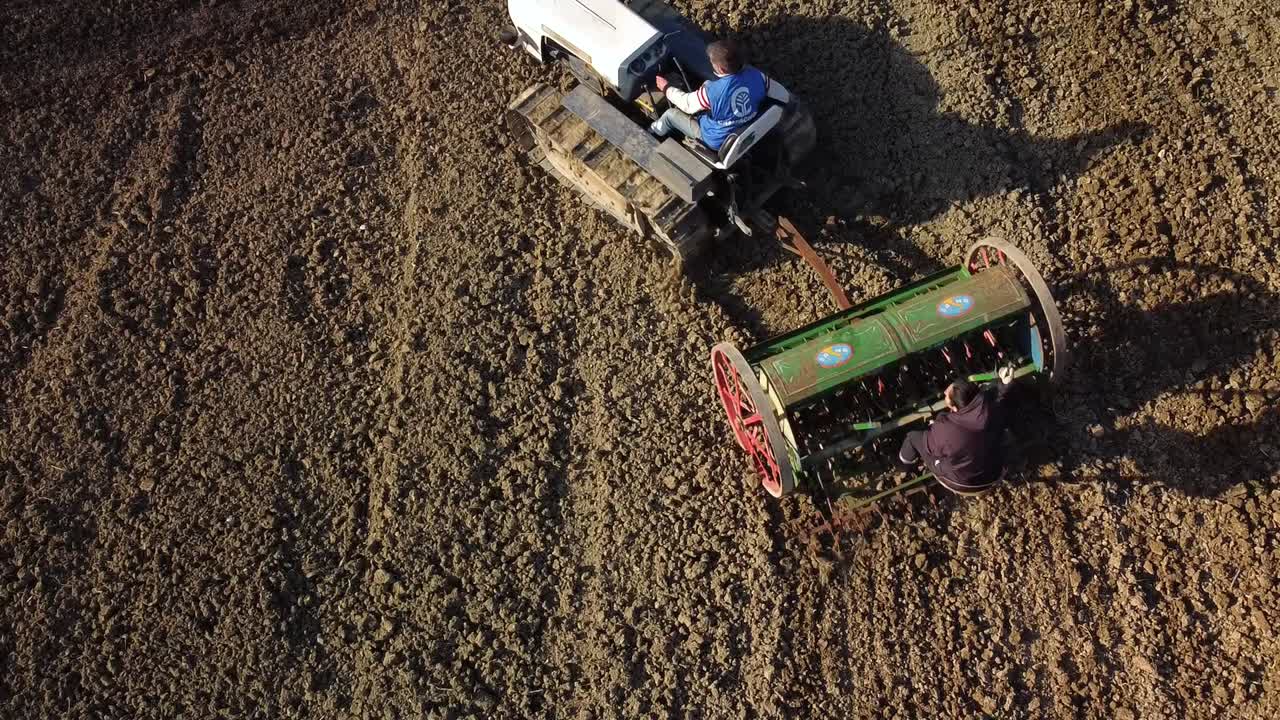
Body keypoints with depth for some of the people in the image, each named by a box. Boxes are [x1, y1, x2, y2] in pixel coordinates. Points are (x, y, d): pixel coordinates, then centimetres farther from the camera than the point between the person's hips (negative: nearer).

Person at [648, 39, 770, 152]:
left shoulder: (712, 91, -38)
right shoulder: (758, 76, -24)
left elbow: (687, 104, -17)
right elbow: (766, 89, 2)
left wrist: (666, 88, 2)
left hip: (718, 141, -6)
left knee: (670, 114, 13)